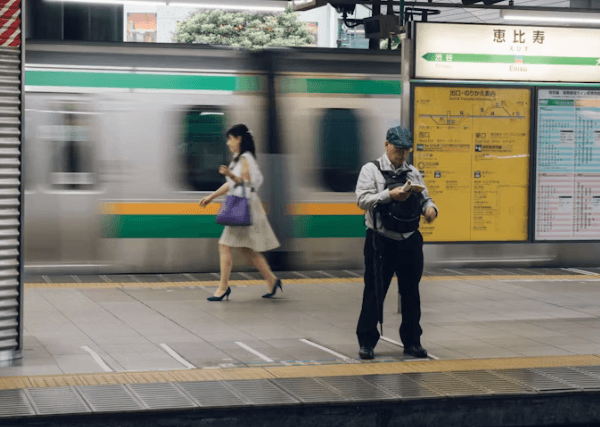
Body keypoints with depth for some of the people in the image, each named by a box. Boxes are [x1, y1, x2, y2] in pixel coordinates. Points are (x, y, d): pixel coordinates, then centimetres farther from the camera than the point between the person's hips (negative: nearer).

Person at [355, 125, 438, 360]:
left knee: (411, 292, 10)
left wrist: (430, 208, -4)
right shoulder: (371, 170, -2)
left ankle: (412, 341, 22)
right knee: (375, 292, -1)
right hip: (382, 241, -5)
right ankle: (367, 342, 8)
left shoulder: (413, 173, 14)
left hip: (411, 241, 5)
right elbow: (363, 200, -12)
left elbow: (425, 198, 18)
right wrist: (390, 195, -24)